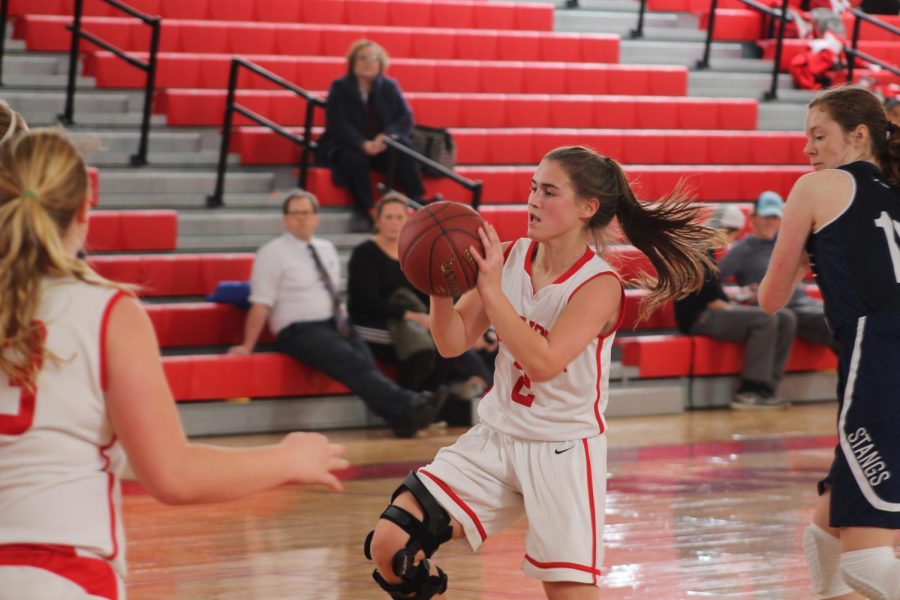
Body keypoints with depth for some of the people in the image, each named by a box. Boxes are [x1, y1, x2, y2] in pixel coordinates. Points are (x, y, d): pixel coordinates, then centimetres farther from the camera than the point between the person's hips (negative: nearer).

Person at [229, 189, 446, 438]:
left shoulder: (326, 249, 19)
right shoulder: (272, 253, 0)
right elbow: (260, 305, -5)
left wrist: (343, 323, 13)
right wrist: (247, 347, -10)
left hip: (335, 325, 6)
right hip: (300, 332, -6)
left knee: (366, 363, -26)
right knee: (352, 362, -31)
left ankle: (402, 418, -42)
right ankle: (407, 405, -46)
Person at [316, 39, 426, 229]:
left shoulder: (389, 87, 8)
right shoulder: (340, 88, -1)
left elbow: (406, 119, 0)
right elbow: (337, 123, -12)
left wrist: (387, 136, -21)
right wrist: (363, 144, -27)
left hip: (381, 147, 3)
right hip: (346, 147, -3)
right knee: (355, 160, -37)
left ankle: (417, 202, -31)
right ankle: (367, 212, -36)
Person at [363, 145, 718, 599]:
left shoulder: (599, 285, -15)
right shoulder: (511, 258, 0)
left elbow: (543, 362, -27)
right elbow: (453, 343, 1)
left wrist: (490, 289, -29)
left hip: (563, 452, -5)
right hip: (495, 439, 5)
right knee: (390, 545, -8)